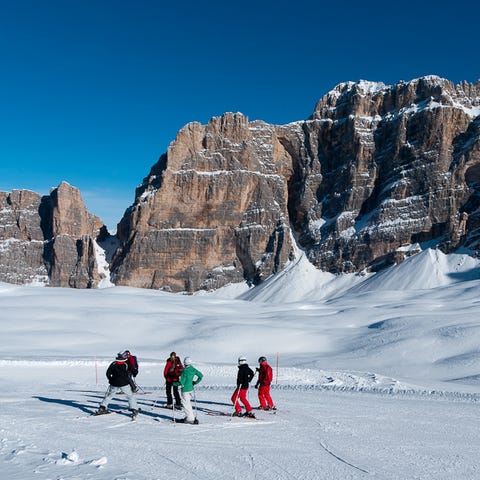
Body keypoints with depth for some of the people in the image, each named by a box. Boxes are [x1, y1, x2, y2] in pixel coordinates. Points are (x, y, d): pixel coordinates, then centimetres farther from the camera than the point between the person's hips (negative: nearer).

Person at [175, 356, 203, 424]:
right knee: (188, 403, 20)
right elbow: (201, 375, 7)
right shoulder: (193, 369, 0)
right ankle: (189, 417, 25)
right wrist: (195, 382, 16)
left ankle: (190, 419, 2)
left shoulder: (184, 371, -20)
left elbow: (181, 383, -20)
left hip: (185, 390, -7)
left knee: (185, 404, 2)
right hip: (191, 388, 7)